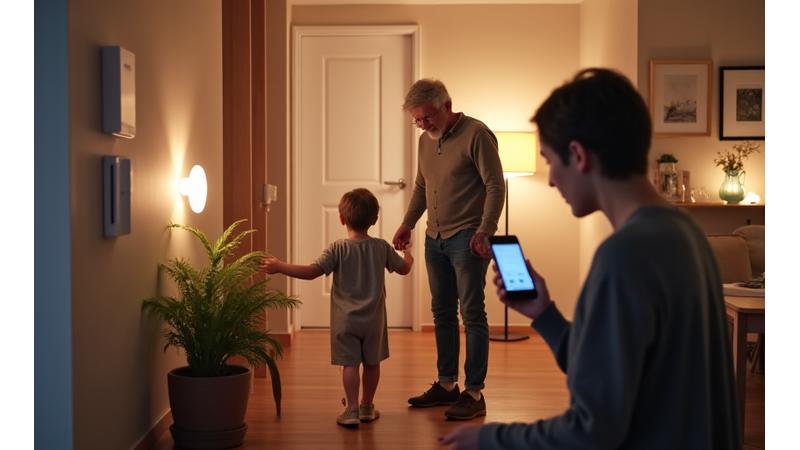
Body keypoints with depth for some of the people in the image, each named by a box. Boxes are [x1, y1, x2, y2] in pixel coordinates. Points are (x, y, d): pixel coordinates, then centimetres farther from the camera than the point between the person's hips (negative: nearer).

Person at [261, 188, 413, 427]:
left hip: (345, 320, -2)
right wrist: (408, 257, 33)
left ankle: (352, 410, 1)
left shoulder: (338, 249, -12)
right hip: (374, 319, 3)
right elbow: (404, 269, 10)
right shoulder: (382, 247, -3)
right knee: (372, 362, 15)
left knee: (350, 364, 2)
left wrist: (280, 267, -13)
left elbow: (311, 272, -19)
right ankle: (367, 407, 25)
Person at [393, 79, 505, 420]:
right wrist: (407, 223, 16)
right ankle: (446, 385, 24)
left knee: (471, 314, -4)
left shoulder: (476, 134, -12)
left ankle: (474, 393, 2)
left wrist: (484, 232, -20)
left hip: (466, 238, -8)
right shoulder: (426, 140, 11)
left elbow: (495, 186, -14)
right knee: (442, 313, 13)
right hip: (435, 238, 8)